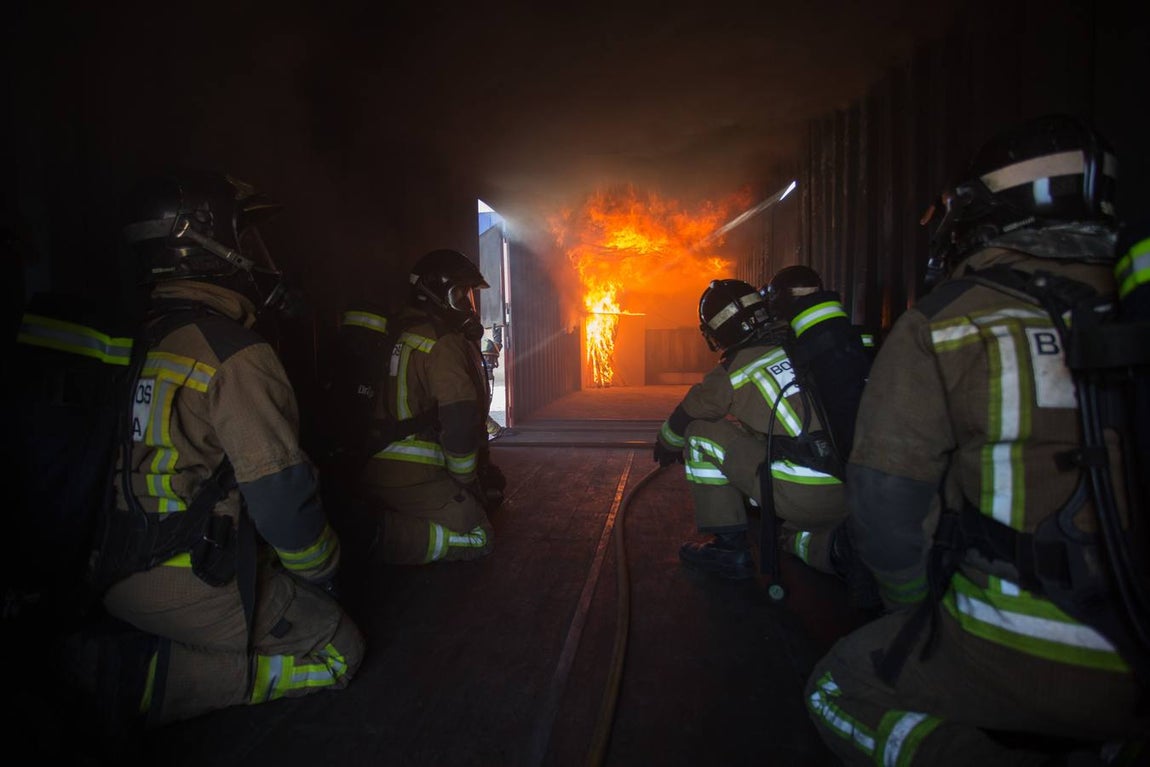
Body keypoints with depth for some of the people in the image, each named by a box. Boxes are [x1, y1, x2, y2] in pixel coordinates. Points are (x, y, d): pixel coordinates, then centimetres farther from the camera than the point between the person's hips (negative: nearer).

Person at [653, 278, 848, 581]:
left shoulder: (732, 371, -2)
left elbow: (684, 417, 15)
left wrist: (666, 444, 37)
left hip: (798, 497, -7)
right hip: (853, 498, 7)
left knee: (701, 432, 5)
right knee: (799, 540, 37)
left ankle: (729, 546, 8)